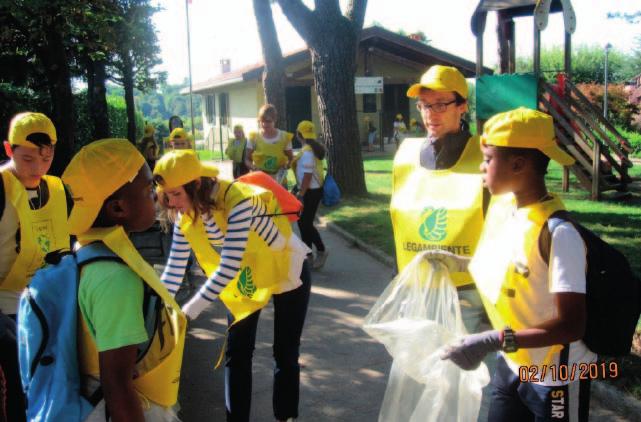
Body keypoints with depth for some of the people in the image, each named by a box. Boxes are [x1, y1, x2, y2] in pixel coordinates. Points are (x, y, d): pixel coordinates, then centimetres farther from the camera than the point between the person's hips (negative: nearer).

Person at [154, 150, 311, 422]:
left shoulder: (238, 201, -37)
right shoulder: (186, 215, -14)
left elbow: (229, 267, -39)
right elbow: (174, 268, -9)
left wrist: (190, 311, -38)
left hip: (287, 272, -5)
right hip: (244, 279, 6)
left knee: (285, 354, 6)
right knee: (236, 353, 4)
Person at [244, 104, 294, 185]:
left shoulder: (284, 137, -4)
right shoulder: (254, 137, -5)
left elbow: (291, 158, 6)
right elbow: (247, 159, 2)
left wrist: (287, 165, -16)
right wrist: (252, 166, -19)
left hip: (279, 181, 1)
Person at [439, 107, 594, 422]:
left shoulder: (558, 234, -27)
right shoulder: (501, 207, -4)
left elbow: (570, 326, -29)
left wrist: (493, 342, -34)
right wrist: (454, 263, 4)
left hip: (555, 378, -6)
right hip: (511, 365, 7)